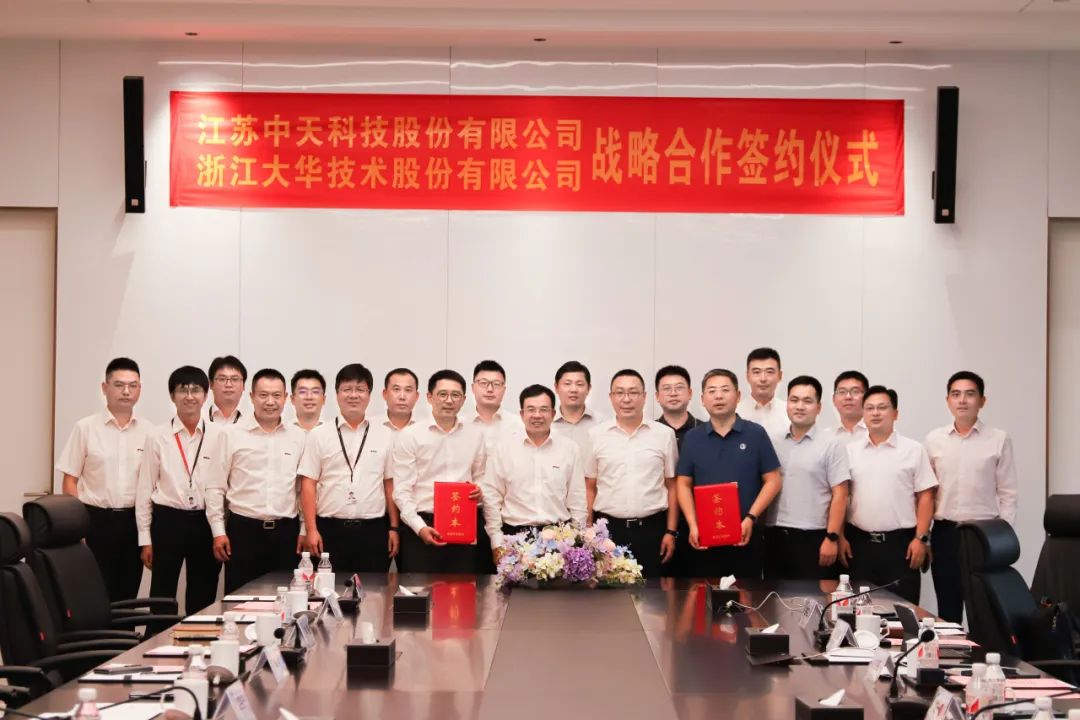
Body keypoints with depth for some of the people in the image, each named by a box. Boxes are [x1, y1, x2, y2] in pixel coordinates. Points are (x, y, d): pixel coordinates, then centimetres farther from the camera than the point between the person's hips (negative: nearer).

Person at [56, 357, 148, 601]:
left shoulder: (148, 432, 6)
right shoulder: (85, 428, -1)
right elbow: (70, 481, 0)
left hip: (134, 521, 2)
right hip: (96, 520, -2)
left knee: (127, 594, 7)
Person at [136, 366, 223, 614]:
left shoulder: (219, 435, 1)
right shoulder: (157, 436, 0)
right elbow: (145, 489, 2)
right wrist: (145, 539, 1)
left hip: (206, 522, 1)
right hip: (168, 521, -1)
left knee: (203, 600, 9)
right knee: (162, 596, 4)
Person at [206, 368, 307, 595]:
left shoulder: (298, 437, 7)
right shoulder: (232, 434, 0)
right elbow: (215, 487, 2)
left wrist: (305, 530, 8)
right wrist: (218, 531, -2)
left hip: (286, 532, 2)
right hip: (243, 529, -2)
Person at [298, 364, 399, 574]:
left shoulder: (384, 435, 9)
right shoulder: (319, 436, 6)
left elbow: (390, 485, 8)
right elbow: (308, 485, 3)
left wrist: (394, 528, 4)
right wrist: (311, 530, -4)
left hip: (373, 530, 1)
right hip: (330, 530, -1)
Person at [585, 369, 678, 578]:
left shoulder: (664, 434, 5)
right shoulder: (596, 435, 6)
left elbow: (672, 487, 8)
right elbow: (590, 488, 9)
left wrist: (671, 532, 3)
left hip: (651, 530, 0)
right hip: (608, 529, 0)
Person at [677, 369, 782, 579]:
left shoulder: (756, 434, 1)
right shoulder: (693, 438, 7)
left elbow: (773, 481, 0)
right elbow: (684, 484, 7)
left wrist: (750, 519, -11)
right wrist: (693, 525, -6)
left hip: (745, 535, -1)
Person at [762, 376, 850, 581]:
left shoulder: (831, 444, -3)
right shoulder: (774, 444, 12)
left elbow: (839, 495, -7)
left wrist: (832, 538, -13)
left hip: (814, 539, -5)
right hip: (775, 537, 5)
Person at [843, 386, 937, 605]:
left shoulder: (913, 450, 2)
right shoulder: (850, 451, 8)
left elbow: (925, 497, 1)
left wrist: (921, 538, -7)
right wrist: (840, 537, 2)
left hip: (900, 542, -2)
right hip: (859, 542, 2)